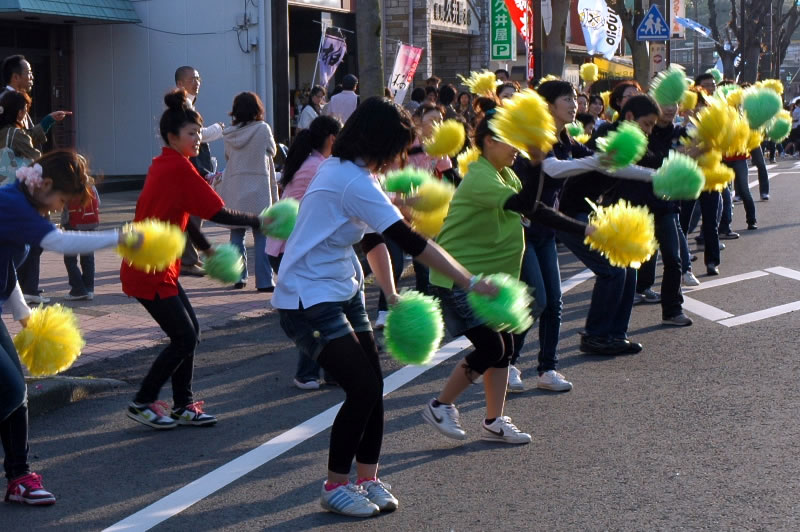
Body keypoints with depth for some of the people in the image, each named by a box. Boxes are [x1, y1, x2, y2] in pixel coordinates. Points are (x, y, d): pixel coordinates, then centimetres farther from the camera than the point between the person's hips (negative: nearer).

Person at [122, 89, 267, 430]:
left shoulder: (166, 165, 11)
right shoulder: (179, 168, -18)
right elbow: (218, 213, -17)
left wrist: (207, 249, 20)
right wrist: (254, 221, -5)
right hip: (149, 271, -10)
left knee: (189, 332, 12)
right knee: (184, 338, -3)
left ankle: (183, 406, 19)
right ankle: (142, 404, 8)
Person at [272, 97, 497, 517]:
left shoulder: (344, 171, 9)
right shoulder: (353, 182, -23)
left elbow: (374, 241, 14)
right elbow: (411, 242, -24)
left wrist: (391, 295, 5)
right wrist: (471, 283, -21)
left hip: (343, 292, 10)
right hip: (308, 301, -10)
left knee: (372, 387, 5)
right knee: (363, 389, -11)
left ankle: (366, 479, 15)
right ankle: (335, 488, 3)